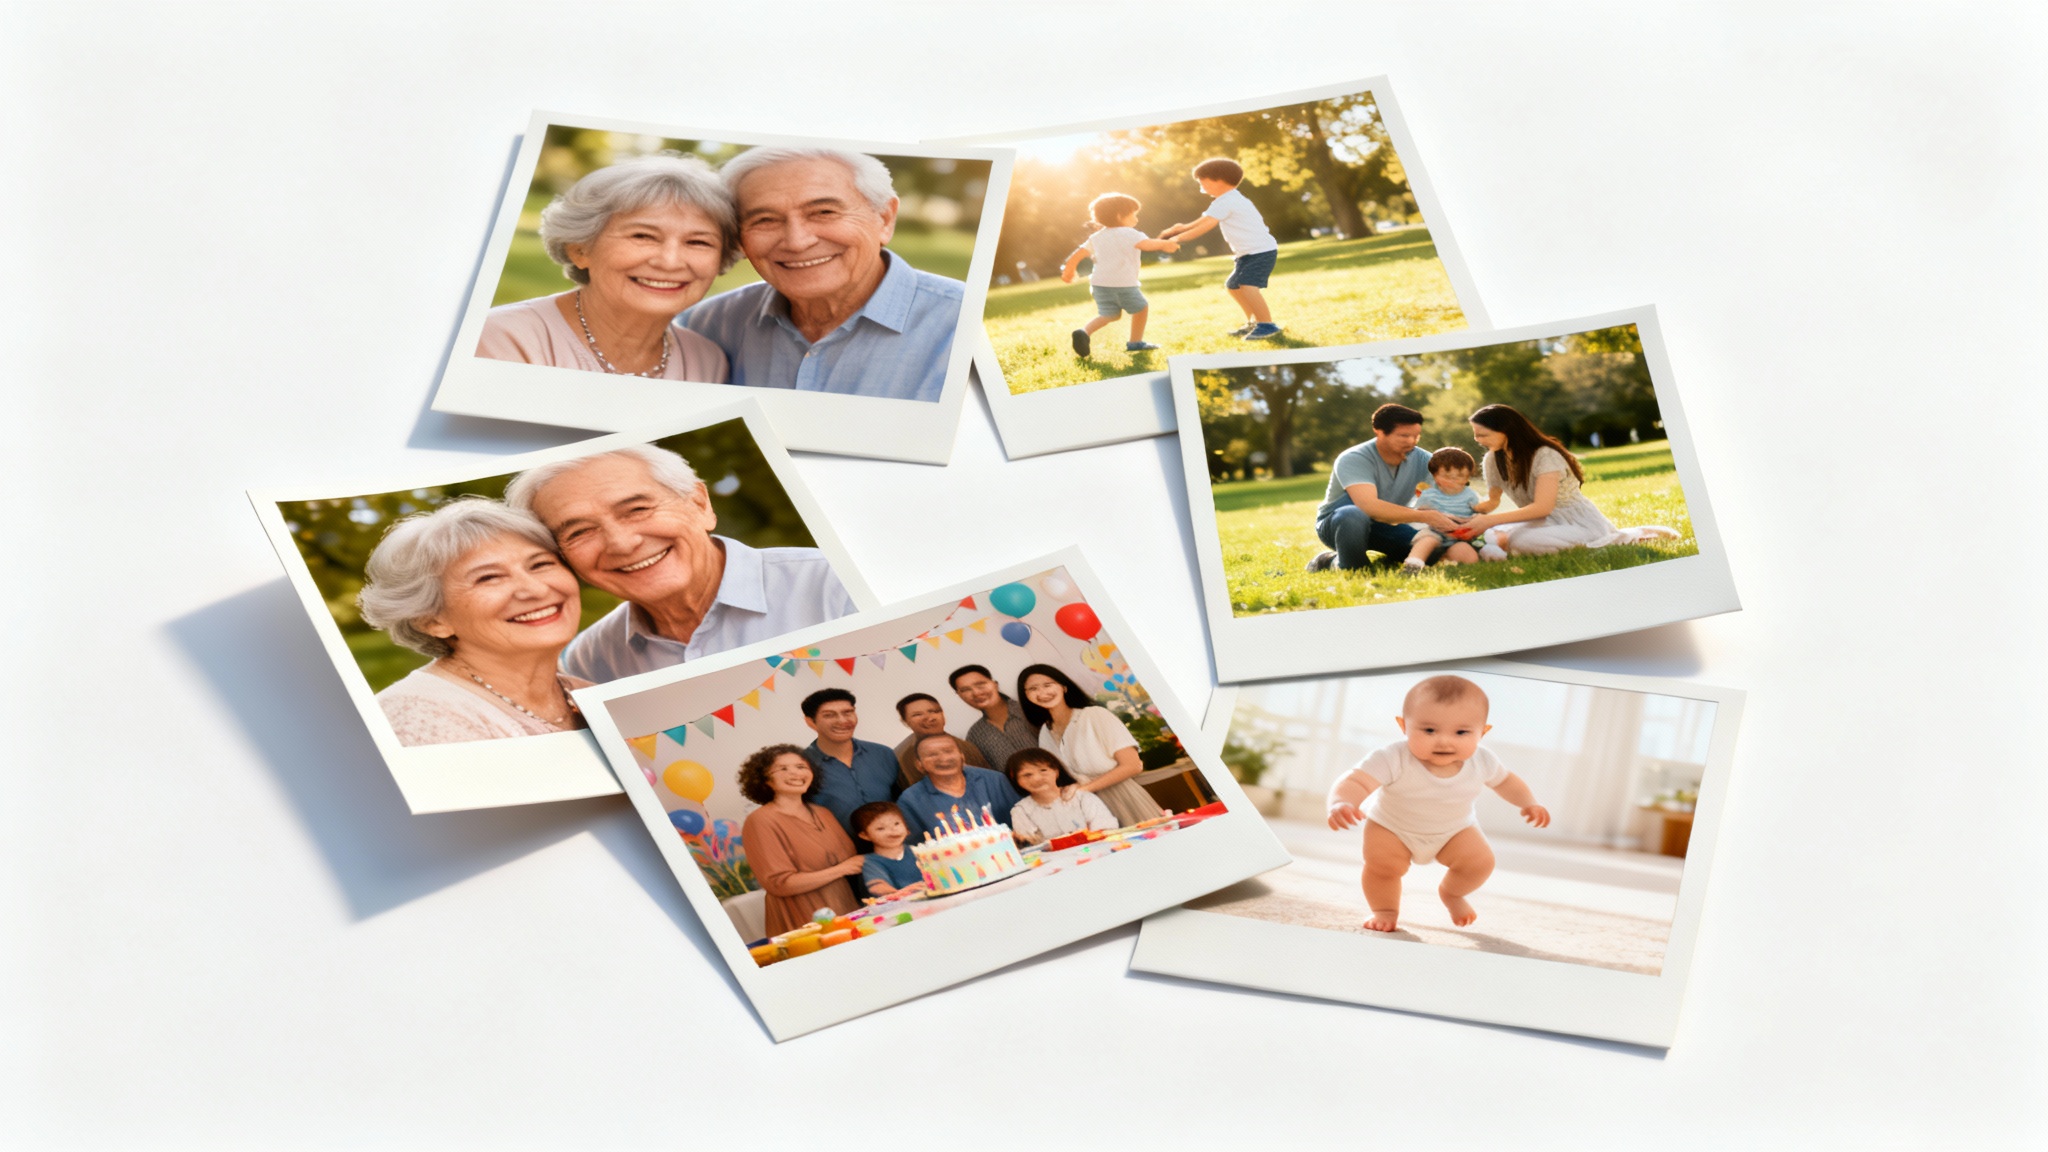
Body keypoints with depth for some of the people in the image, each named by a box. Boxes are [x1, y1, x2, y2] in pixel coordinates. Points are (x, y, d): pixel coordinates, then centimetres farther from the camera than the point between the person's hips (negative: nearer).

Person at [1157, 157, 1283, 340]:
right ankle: (1253, 323, 27)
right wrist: (1184, 227, 17)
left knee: (1246, 285, -27)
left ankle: (1267, 325, -24)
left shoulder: (1224, 202, -17)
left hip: (1262, 251, -11)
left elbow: (1206, 225, -23)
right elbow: (1206, 219, 25)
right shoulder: (1231, 200, 17)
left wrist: (1179, 237, -18)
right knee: (1232, 286, 20)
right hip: (1248, 253, 11)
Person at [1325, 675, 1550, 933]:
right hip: (1391, 826, -3)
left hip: (1454, 828, 3)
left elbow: (1505, 780, -1)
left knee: (1480, 862, -8)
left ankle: (1451, 893, 26)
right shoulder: (1393, 760, -41)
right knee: (1382, 866, -19)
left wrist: (1529, 804, -12)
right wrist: (1341, 804, -74)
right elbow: (1354, 781, -54)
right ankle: (1385, 909, 14)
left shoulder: (1482, 761, -25)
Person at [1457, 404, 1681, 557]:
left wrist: (1490, 521, -30)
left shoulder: (1545, 456, -19)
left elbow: (1542, 507, -26)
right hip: (1545, 523, 6)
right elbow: (1492, 501, 11)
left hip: (1578, 521, -6)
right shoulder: (1492, 461, 1)